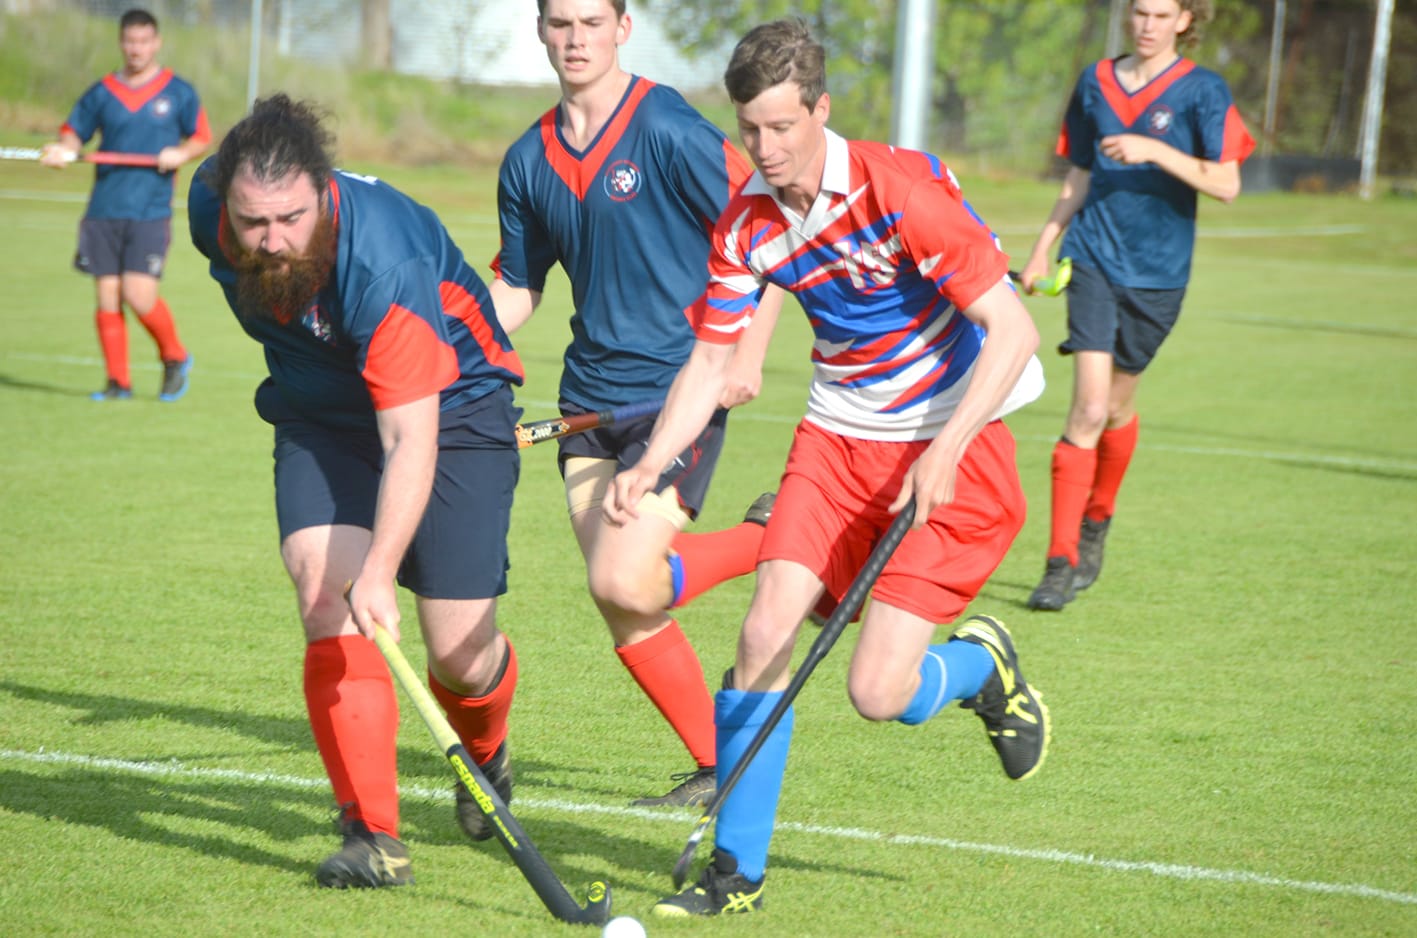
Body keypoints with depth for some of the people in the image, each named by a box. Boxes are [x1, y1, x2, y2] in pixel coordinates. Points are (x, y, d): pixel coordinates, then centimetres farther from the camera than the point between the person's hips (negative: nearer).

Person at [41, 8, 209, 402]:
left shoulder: (178, 93, 4)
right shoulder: (101, 93, 8)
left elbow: (203, 137, 10)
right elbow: (74, 131, 14)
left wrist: (182, 153, -11)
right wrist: (64, 149, -8)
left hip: (151, 213, -3)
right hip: (104, 212, 3)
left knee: (139, 296, -13)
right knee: (107, 297, 0)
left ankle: (175, 358, 11)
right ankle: (118, 381, 10)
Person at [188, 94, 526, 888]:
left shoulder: (387, 265, -38)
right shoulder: (210, 213, -20)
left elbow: (412, 441, -40)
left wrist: (381, 570, -51)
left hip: (448, 410, -4)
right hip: (320, 418, 5)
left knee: (460, 655, -4)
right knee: (327, 603, -19)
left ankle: (486, 753, 33)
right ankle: (375, 837, -18)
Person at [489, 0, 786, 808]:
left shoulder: (668, 130, -10)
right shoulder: (529, 160, 8)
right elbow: (516, 290, 18)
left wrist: (750, 354, -14)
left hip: (681, 390, -6)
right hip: (591, 399, 6)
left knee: (625, 583, -19)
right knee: (619, 601, 1)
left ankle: (773, 540, 8)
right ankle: (717, 769, 16)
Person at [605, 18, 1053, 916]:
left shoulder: (900, 188, -22)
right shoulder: (745, 227, -4)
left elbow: (1013, 328, -22)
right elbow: (710, 362, 6)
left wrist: (943, 455, -27)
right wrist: (650, 465, -10)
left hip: (953, 445, -5)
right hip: (837, 437, 5)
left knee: (880, 692, -14)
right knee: (765, 633, -8)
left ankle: (984, 664, 23)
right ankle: (736, 871, 6)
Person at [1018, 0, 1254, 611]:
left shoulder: (1202, 91, -4)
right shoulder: (1095, 82, 7)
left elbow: (1226, 184, -13)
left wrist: (1155, 151, -23)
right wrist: (1042, 248, 13)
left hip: (1158, 272, -1)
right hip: (1094, 258, 1)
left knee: (1117, 406, 12)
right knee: (1088, 409, -13)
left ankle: (1096, 521, 40)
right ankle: (1061, 563, -11)